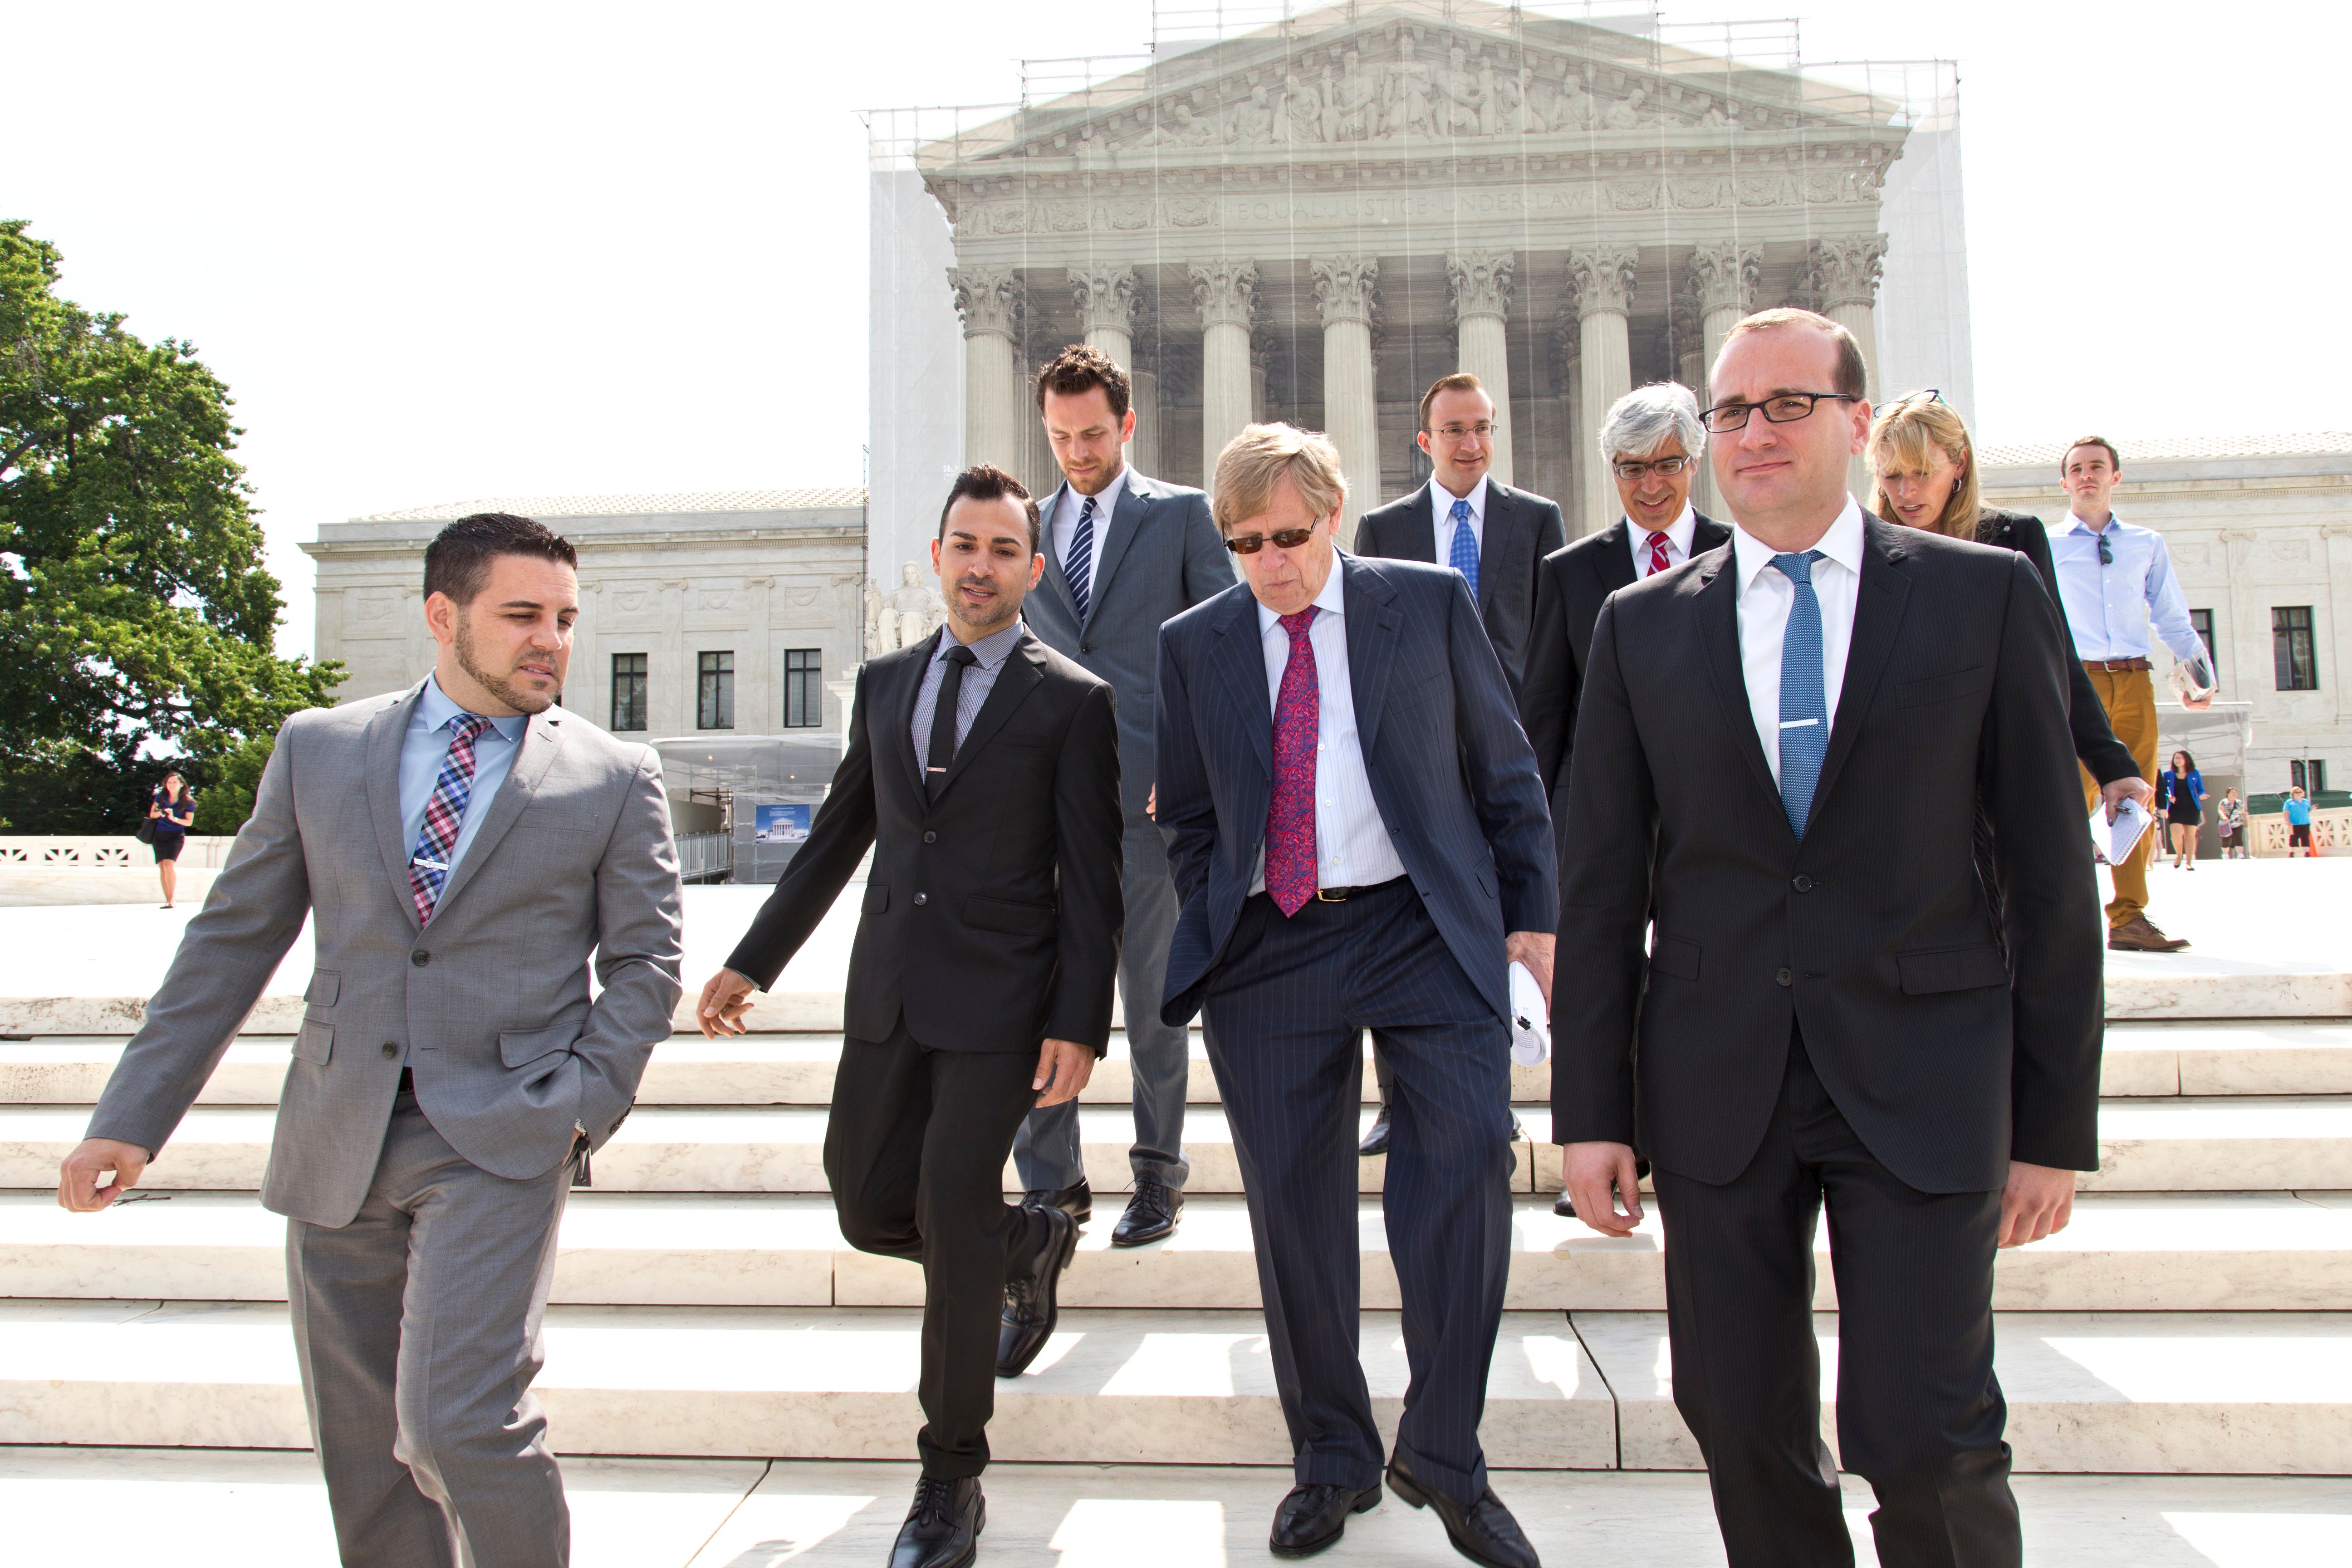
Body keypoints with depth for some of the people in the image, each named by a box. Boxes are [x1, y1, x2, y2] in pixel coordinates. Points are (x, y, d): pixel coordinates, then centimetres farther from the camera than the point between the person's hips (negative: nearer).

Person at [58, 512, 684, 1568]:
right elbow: (232, 939, 10)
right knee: (359, 1443, 12)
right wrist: (133, 1117, 7)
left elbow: (644, 961, 2)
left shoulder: (617, 779, 1)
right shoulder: (318, 749, 7)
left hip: (499, 1137, -3)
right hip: (337, 1145, 4)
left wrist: (583, 1110, -9)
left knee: (460, 1421, -15)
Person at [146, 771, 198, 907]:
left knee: (169, 864, -20)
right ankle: (167, 900, 9)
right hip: (159, 835, 4)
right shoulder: (161, 797, 4)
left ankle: (172, 898, -15)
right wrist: (161, 813, -13)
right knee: (162, 868, 3)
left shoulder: (187, 802, -5)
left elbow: (189, 822, -5)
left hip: (176, 836, -4)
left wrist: (174, 819, -20)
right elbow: (152, 814, 9)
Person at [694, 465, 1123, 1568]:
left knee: (951, 1223, -6)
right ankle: (1031, 1243, 40)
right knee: (869, 1209, 8)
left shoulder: (1073, 703, -3)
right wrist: (752, 962, 15)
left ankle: (952, 1477, 15)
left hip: (1000, 1002, -5)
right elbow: (837, 837, 17)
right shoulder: (884, 683, 12)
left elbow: (1091, 881, -5)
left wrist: (1080, 1022, -12)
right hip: (887, 996, 5)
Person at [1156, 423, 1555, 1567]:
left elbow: (1504, 774, 8)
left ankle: (1444, 1457, 10)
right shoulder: (1194, 645, 9)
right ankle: (1332, 1461, 25)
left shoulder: (1433, 604, 5)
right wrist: (1212, 939, 6)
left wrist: (1531, 914, 4)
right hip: (1267, 954, 2)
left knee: (1466, 1171, -11)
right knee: (1293, 1210, 6)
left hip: (1426, 930, -1)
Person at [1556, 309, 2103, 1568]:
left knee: (1923, 1440, -3)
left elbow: (2049, 869, 2)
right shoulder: (1640, 625, 5)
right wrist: (1590, 1108, 1)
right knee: (1743, 1426, 10)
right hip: (1717, 1082, 2)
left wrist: (2058, 1123, 0)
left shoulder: (1986, 594, 2)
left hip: (1920, 1079, -1)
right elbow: (1602, 884, 5)